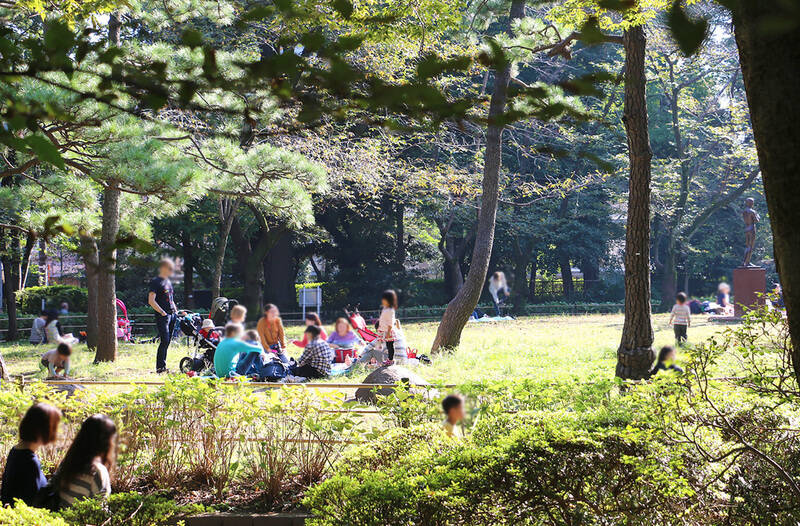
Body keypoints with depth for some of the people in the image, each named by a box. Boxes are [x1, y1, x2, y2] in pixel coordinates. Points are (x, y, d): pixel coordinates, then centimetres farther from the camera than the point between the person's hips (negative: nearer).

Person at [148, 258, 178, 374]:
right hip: (162, 316, -8)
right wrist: (163, 312, -17)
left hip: (172, 316, 8)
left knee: (167, 342, 8)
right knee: (164, 341, -14)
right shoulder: (155, 281, -6)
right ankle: (160, 367, -10)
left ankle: (163, 366, 13)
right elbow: (151, 301, -14)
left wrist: (176, 311, 15)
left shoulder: (168, 282, 20)